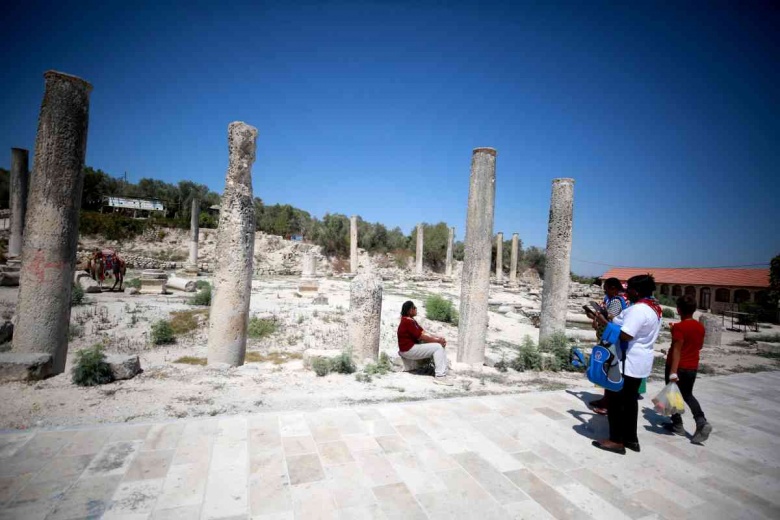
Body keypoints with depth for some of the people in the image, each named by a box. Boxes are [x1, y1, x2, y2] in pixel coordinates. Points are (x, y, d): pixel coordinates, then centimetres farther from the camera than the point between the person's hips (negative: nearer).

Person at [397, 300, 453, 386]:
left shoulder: (411, 320, 13)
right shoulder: (407, 322, -19)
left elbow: (423, 332, 9)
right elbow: (421, 337, -20)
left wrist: (438, 338, -3)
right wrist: (437, 340, -13)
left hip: (414, 346, 10)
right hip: (408, 350, -10)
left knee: (441, 346, 4)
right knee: (438, 347, -16)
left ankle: (443, 373, 0)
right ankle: (440, 376, -14)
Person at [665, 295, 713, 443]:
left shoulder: (679, 327, -19)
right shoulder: (700, 327, 2)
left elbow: (676, 350, -23)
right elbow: (699, 346, 16)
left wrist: (673, 372, -23)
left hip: (678, 367, -6)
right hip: (692, 367, 6)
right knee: (688, 395, 20)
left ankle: (677, 425, 19)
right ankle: (702, 422, 3)